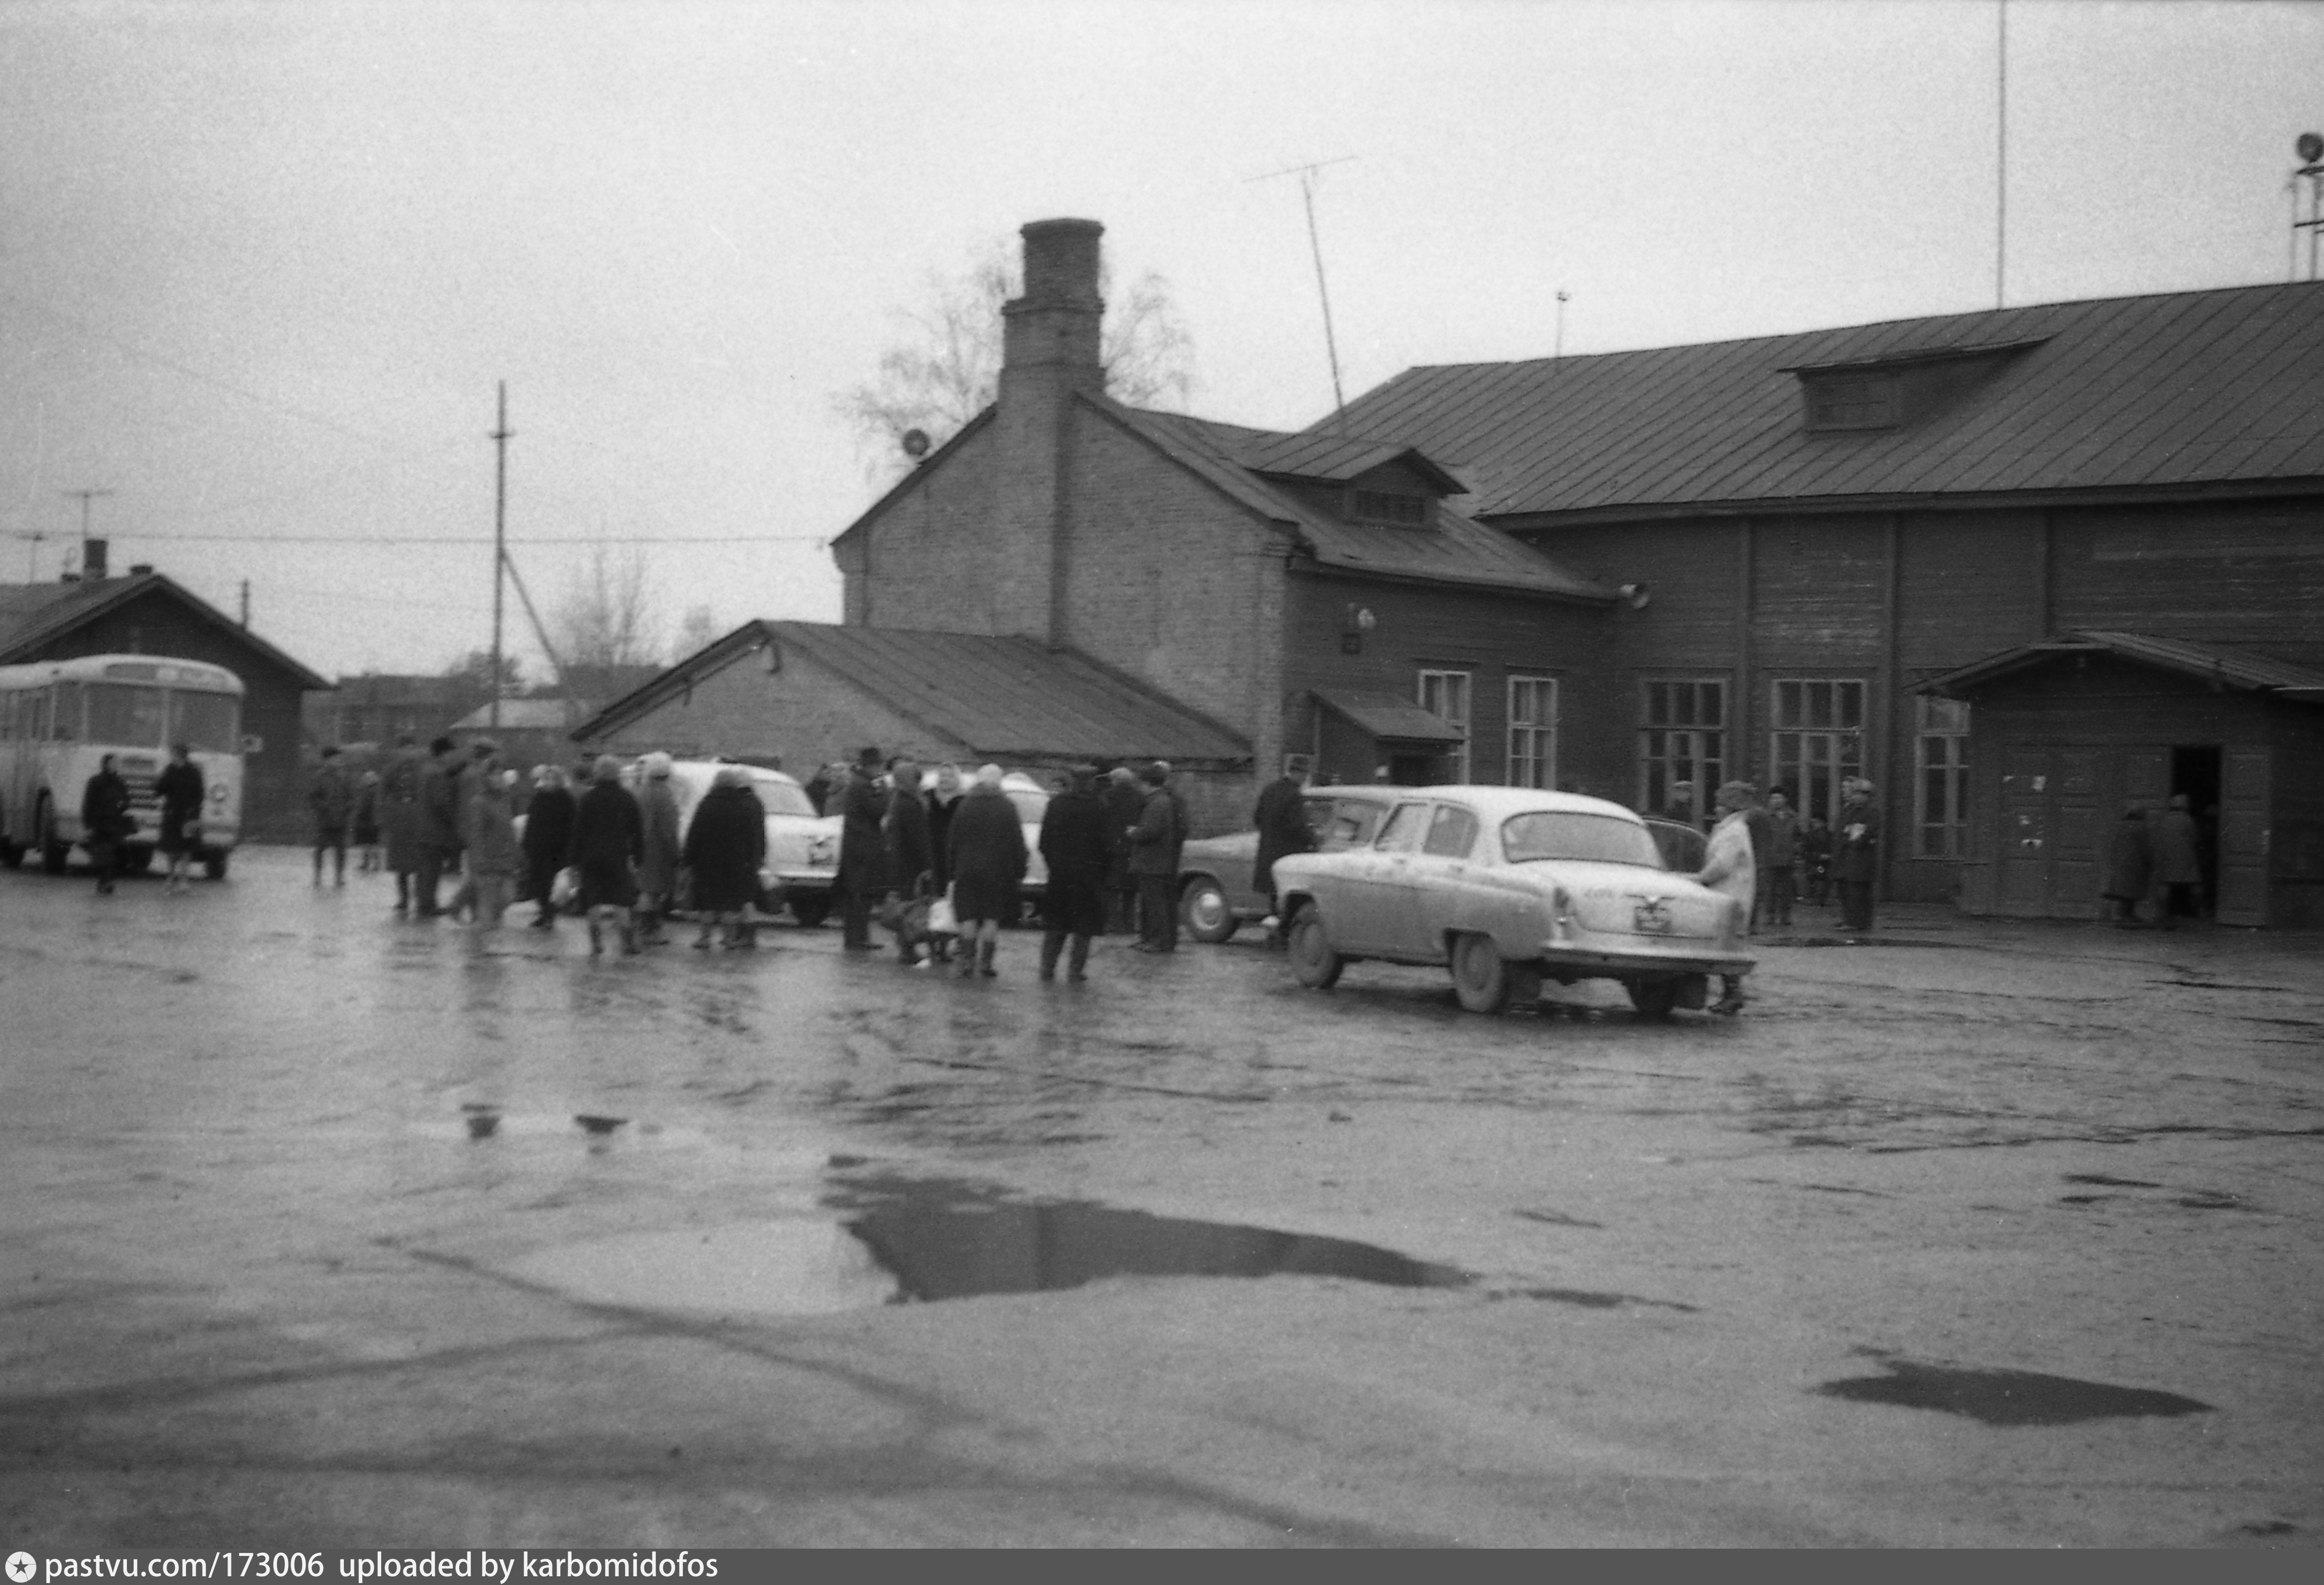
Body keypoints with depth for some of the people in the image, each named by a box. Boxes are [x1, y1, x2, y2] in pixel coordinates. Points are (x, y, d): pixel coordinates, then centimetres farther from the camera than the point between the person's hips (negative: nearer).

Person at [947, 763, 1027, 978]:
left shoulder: (965, 806, 2)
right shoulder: (1007, 807, -3)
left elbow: (954, 842, 4)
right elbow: (1018, 843, -3)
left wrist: (954, 872, 8)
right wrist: (1020, 872, 2)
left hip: (968, 870, 1)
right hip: (998, 871, -1)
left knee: (969, 918, 5)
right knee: (992, 918, 3)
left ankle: (967, 961, -2)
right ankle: (986, 962, 0)